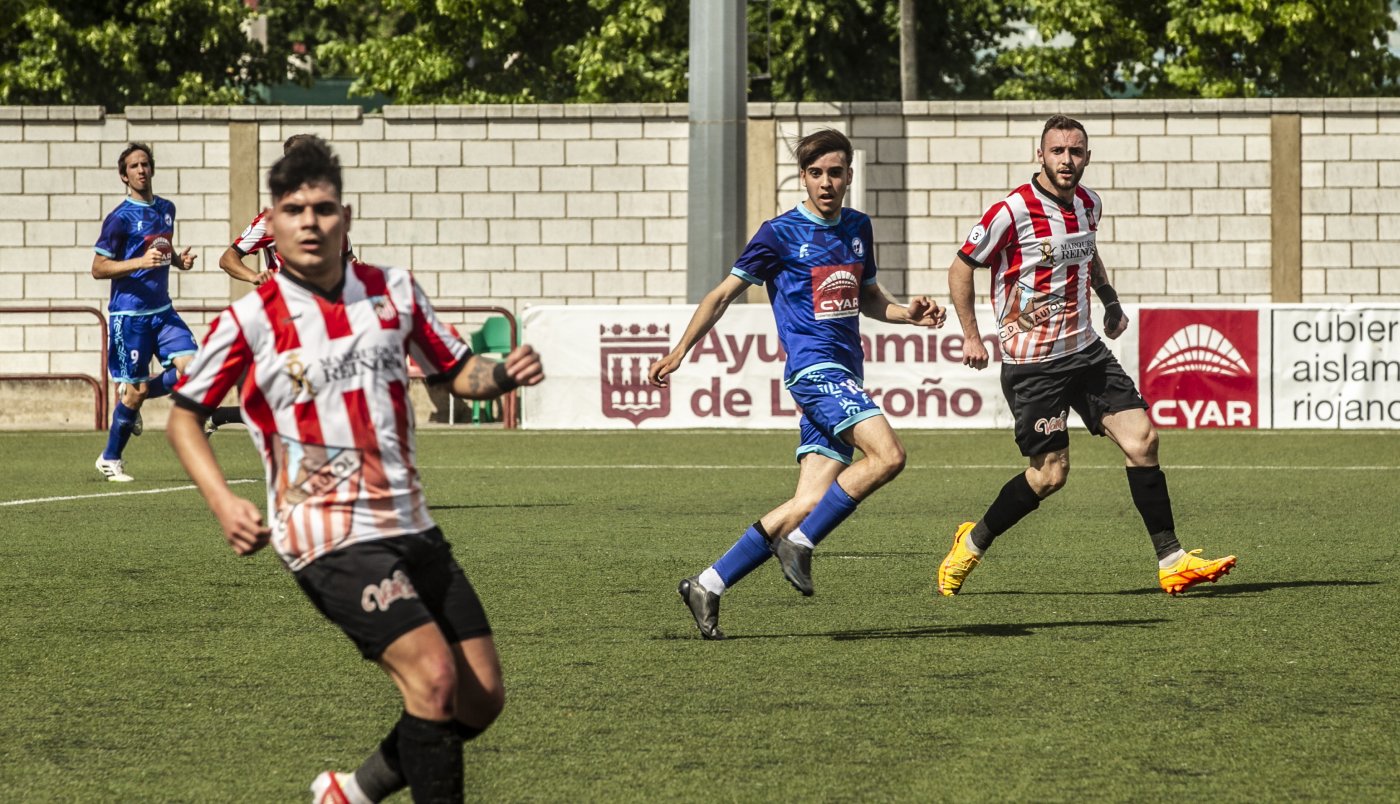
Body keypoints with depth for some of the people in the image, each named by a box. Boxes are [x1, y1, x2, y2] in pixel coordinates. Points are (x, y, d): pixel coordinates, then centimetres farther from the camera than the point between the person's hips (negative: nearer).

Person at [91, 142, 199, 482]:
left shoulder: (166, 209, 10)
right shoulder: (120, 218, -11)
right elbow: (98, 268, -10)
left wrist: (179, 260, 4)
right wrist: (141, 262, -22)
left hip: (161, 309, 6)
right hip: (128, 313, -6)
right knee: (136, 389, -2)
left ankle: (131, 400, 15)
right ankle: (110, 460, 16)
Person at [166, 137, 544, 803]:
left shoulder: (394, 291, 5)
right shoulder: (250, 321, -7)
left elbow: (455, 372, 18)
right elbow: (183, 416, 4)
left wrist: (502, 374, -5)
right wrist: (223, 502, -11)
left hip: (410, 526, 6)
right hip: (330, 539, -6)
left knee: (481, 698, 5)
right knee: (434, 674, -23)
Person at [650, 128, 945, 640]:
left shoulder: (857, 228, 17)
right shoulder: (780, 234, -2)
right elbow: (724, 293, 1)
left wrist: (910, 313, 10)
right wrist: (680, 351, -5)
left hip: (845, 376, 7)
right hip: (813, 365, -7)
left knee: (811, 504, -3)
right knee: (887, 455, -26)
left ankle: (709, 585, 4)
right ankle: (799, 544, -15)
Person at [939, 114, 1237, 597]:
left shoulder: (1089, 205, 6)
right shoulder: (1013, 212, -15)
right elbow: (961, 268, -6)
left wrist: (1111, 302, 20)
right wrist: (970, 335, -11)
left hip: (1086, 350, 6)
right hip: (1031, 364, -6)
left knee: (1141, 439, -6)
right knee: (1050, 474, -6)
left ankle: (1172, 561, -2)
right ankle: (971, 545, 17)